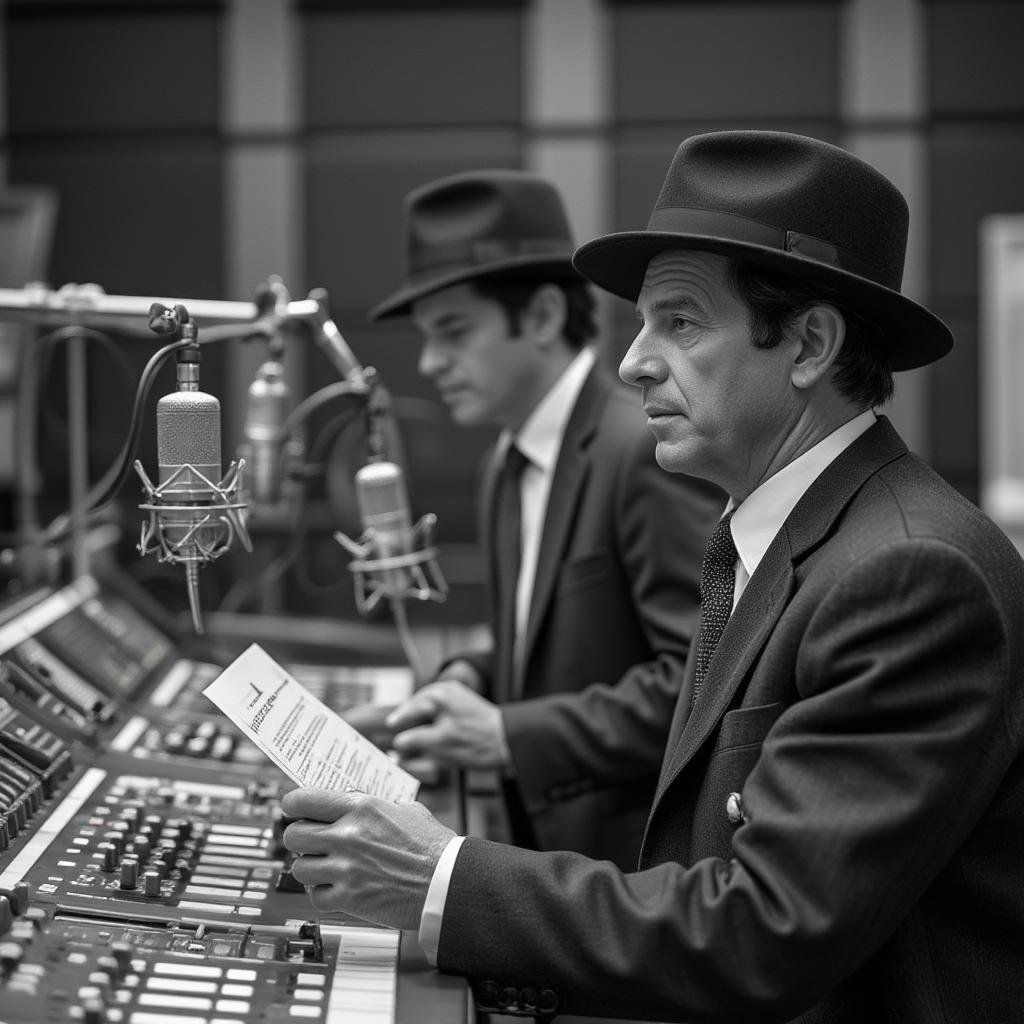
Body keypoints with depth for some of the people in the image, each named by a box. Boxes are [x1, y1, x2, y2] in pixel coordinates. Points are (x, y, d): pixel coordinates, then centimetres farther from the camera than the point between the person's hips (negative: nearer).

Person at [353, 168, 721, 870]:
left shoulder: (650, 451, -16)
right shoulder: (509, 467, 13)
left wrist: (511, 736, -21)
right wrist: (470, 682, 3)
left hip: (641, 866, -8)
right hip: (548, 850, 8)